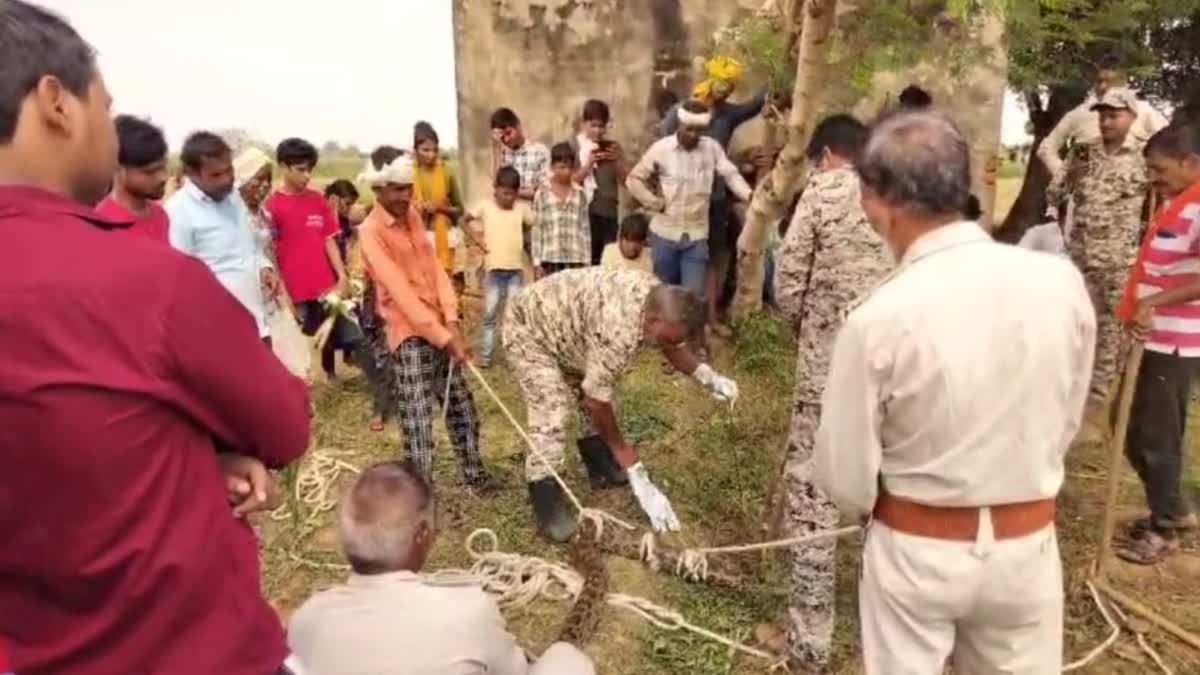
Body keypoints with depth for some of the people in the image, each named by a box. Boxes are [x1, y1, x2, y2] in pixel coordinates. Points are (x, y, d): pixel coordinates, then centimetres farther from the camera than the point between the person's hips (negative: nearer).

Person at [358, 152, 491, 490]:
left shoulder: (413, 216, 9)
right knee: (418, 422, -7)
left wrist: (451, 320, -8)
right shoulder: (371, 232, -14)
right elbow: (400, 291, -20)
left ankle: (475, 476, 31)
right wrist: (444, 337, -23)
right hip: (410, 334, -8)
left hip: (440, 327, 8)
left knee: (462, 407, 16)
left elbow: (434, 266, 5)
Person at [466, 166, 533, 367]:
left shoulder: (522, 208, 2)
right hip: (493, 269, -1)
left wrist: (526, 241, -2)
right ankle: (485, 355, 11)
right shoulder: (485, 206, -2)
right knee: (490, 313, 4)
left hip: (515, 269, 1)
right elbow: (464, 221, 4)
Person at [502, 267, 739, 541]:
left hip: (566, 326, 9)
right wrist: (637, 476, -28)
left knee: (589, 390, 12)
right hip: (529, 329, -9)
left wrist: (708, 376, -12)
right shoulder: (619, 330, -41)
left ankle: (600, 466, 31)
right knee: (551, 416, -18)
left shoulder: (658, 298, -15)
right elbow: (597, 403, -34)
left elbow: (672, 345, 6)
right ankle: (547, 502, -7)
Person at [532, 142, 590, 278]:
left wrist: (586, 261, 3)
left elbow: (585, 229, 7)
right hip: (550, 259, -1)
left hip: (576, 259, 2)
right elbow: (537, 231, 1)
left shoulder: (580, 194, 6)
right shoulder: (542, 194, 1)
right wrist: (537, 263, -2)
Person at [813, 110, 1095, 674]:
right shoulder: (1061, 282, -12)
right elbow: (1065, 423, 3)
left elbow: (845, 482, -14)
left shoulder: (878, 318, -24)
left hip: (916, 550, -3)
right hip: (1028, 545, 3)